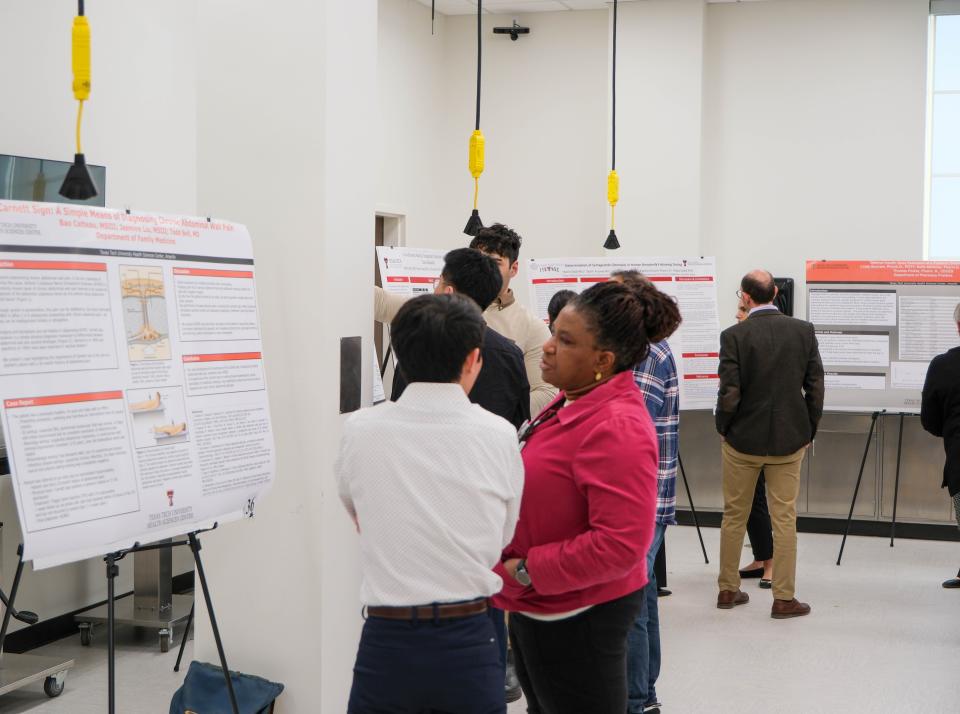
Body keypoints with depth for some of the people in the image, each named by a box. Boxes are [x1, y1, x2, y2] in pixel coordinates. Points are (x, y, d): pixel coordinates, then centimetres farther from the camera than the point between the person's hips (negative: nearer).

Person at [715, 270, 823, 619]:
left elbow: (729, 393, -15)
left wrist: (724, 430, 3)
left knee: (734, 516, 14)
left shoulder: (734, 336, -13)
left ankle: (728, 590, 24)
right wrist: (808, 431, 9)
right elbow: (815, 388, -3)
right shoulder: (804, 331, -5)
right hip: (789, 439, 1)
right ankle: (784, 599, 10)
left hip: (742, 439, -1)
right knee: (784, 519, 7)